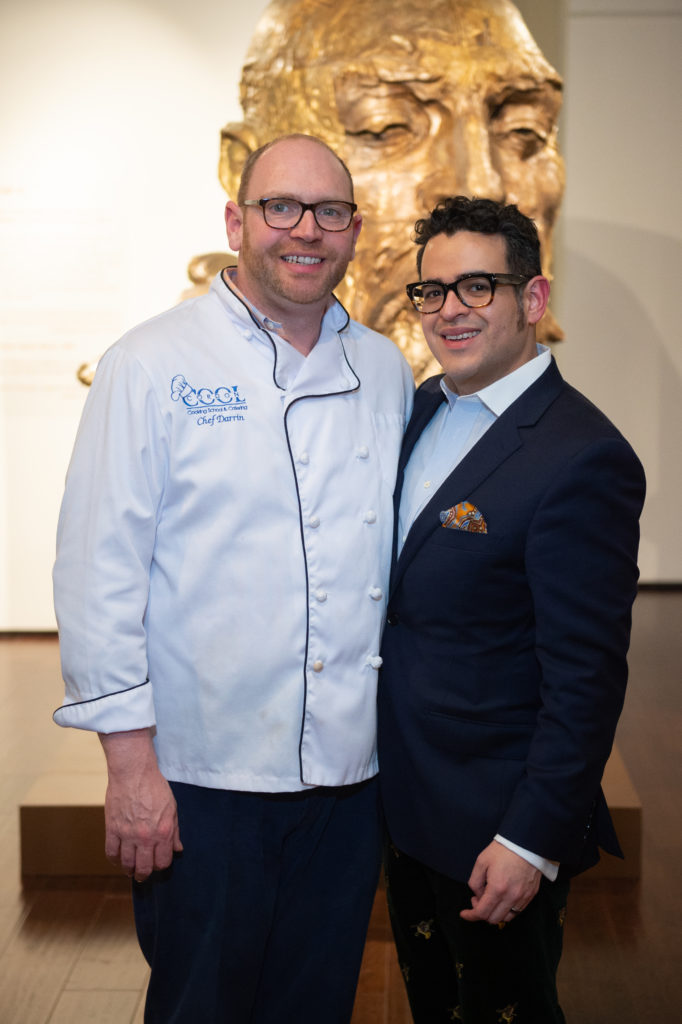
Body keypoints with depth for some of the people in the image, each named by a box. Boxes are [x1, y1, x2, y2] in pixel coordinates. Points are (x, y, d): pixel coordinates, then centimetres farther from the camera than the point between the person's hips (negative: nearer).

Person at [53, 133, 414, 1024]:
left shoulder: (386, 372, 7)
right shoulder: (153, 365, -7)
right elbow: (99, 571, -10)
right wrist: (131, 760, -13)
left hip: (351, 773, 4)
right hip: (199, 777, -4)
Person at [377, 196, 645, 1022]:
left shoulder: (583, 458, -22)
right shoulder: (423, 410, 5)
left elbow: (586, 675, -21)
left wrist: (534, 839, -20)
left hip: (494, 823, -8)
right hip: (405, 799, 8)